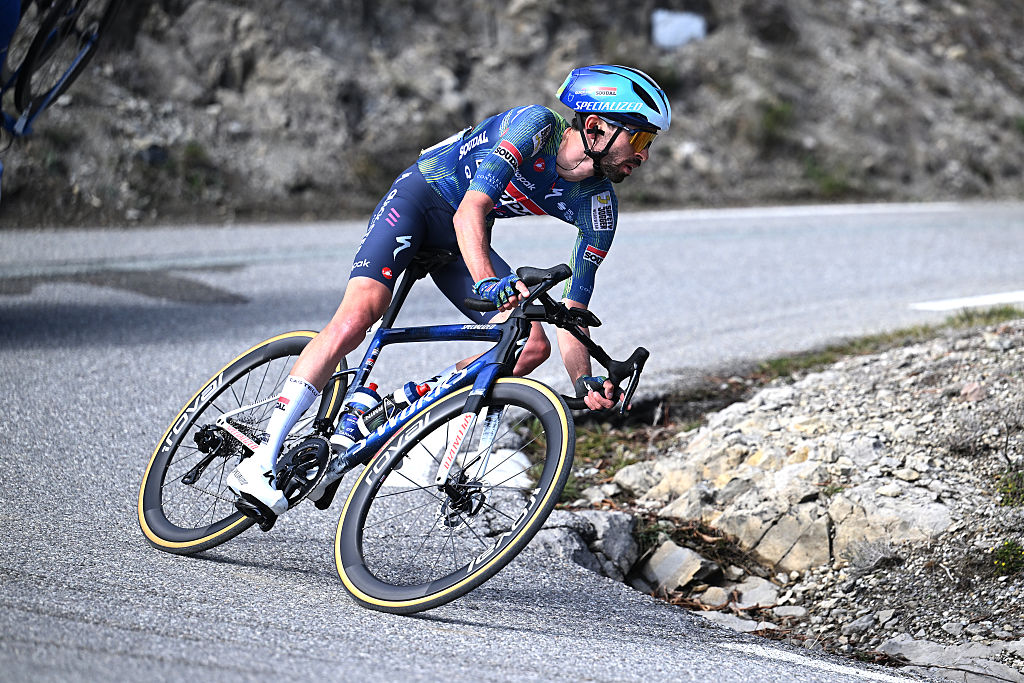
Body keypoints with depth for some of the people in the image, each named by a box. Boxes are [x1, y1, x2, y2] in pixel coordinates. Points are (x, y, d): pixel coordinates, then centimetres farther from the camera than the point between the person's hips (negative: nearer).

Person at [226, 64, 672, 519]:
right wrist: (489, 282, -54)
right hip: (419, 198, -6)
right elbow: (469, 212, -37)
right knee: (359, 315, -27)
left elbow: (571, 314, -10)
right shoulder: (535, 125, -27)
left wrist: (584, 382, -27)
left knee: (532, 347, -12)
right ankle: (261, 462, -27)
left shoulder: (599, 207, -10)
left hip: (457, 242, 6)